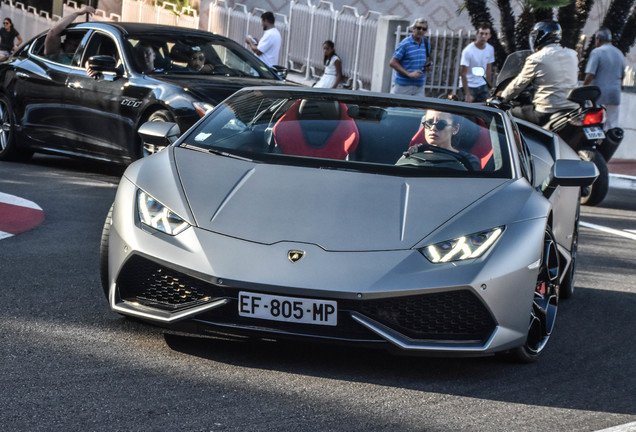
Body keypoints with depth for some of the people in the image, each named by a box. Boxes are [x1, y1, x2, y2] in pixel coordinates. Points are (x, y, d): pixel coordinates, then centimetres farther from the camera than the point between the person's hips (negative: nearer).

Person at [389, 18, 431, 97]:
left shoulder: (427, 44, 10)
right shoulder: (405, 44, -10)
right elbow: (392, 63, -12)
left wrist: (427, 66, 1)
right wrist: (409, 74, -19)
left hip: (419, 87, 5)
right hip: (403, 86, -5)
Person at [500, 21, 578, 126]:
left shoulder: (536, 59, -7)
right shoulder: (572, 55, 9)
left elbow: (519, 84, 4)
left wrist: (504, 96, 22)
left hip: (547, 113, -6)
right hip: (572, 108, 6)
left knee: (511, 113, 10)